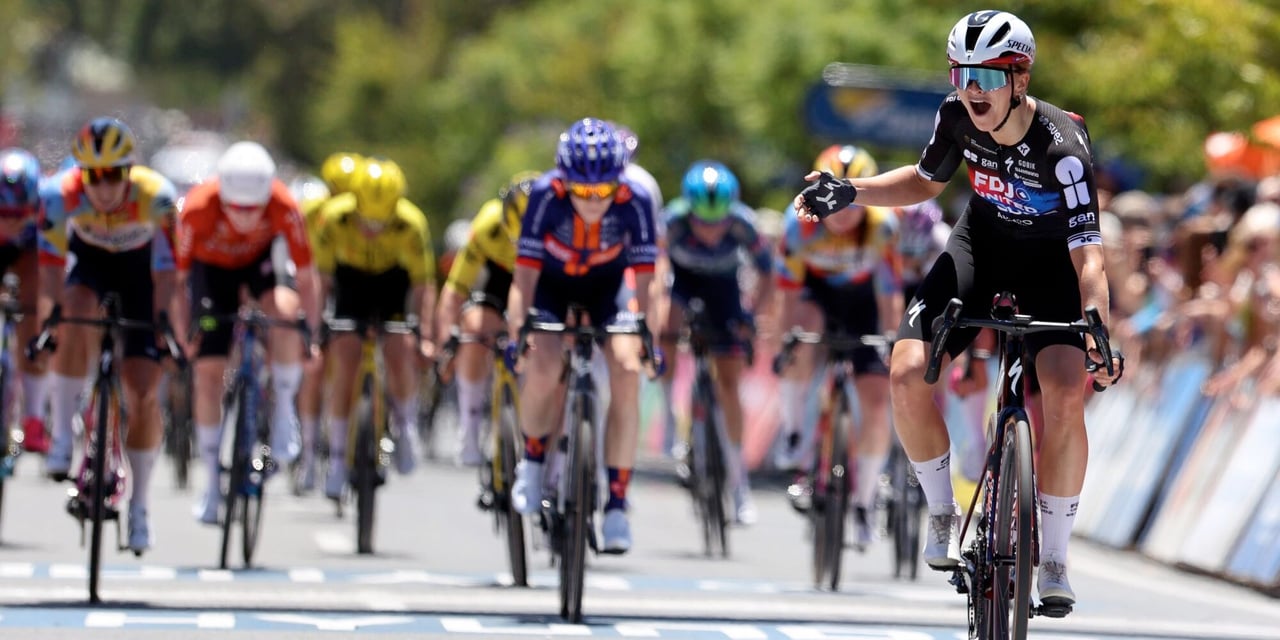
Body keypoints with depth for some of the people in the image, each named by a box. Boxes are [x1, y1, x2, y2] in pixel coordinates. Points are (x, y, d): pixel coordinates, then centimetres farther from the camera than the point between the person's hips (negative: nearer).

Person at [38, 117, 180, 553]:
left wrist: (164, 329, -31)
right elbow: (51, 263, -25)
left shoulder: (156, 196, -34)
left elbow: (165, 270, -29)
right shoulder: (60, 194, -31)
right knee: (75, 323, -35)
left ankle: (138, 507, 9)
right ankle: (62, 436, -21)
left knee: (143, 394, -6)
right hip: (89, 259, 1)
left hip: (139, 265, -1)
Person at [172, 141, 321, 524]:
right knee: (208, 373, -7)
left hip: (262, 259, 0)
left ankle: (283, 410, -10)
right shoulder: (197, 209, -36)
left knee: (285, 313, -34)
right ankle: (213, 482, 8)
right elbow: (176, 278, -24)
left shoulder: (284, 207, -34)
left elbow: (306, 276, -24)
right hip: (212, 267, 0)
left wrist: (313, 337, -24)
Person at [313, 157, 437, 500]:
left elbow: (423, 285, -24)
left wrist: (425, 336, -29)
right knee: (343, 364, -10)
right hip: (351, 280, 1)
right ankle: (337, 457, -3)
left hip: (394, 280, -1)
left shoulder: (411, 224, -32)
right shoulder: (335, 218, -31)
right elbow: (321, 276, -22)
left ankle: (406, 423, 9)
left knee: (400, 353, -19)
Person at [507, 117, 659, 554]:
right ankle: (532, 459, 7)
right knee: (543, 370, -24)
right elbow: (525, 275, -29)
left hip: (606, 284, 1)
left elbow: (645, 278, -26)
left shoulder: (634, 201, -30)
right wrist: (516, 335, -37)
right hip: (552, 283, -1)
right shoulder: (547, 195, -32)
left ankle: (617, 503, -14)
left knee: (627, 370, -21)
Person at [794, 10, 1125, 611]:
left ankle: (1054, 558, -8)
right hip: (981, 244, 4)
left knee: (1066, 394, -25)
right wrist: (851, 191, -10)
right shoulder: (957, 117, -18)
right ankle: (943, 515, 4)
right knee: (907, 372, -18)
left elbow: (1088, 254, -34)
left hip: (1049, 261, -4)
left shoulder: (1062, 146, -32)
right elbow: (924, 183, 4)